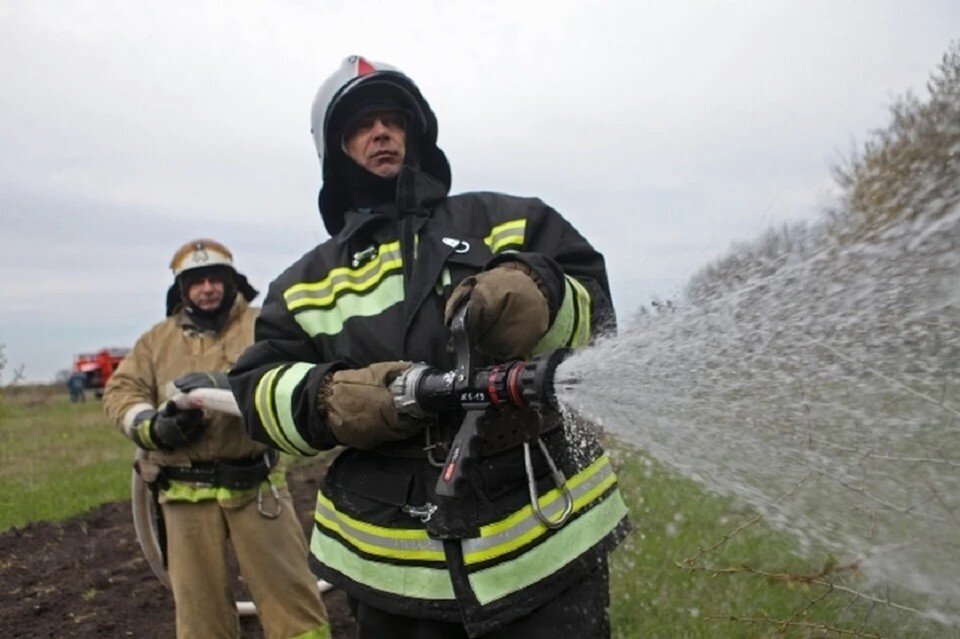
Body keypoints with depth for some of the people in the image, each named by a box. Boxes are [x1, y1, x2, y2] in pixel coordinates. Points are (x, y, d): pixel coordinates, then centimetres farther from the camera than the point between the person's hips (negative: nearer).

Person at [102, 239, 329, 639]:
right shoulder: (158, 339, 14)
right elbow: (120, 390, 7)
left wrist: (228, 385, -31)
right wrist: (155, 426, -12)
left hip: (255, 483, -3)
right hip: (186, 493, 3)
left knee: (288, 588, 1)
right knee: (198, 601, 15)